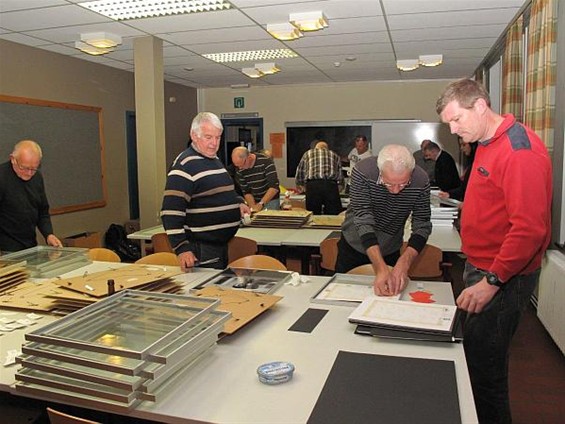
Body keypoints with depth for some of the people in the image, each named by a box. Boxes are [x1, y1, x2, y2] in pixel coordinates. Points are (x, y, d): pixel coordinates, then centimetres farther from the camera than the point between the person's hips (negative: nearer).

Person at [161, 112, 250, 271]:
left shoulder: (215, 160, 13)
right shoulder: (184, 165, -15)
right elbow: (171, 212, -21)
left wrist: (238, 203, 11)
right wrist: (182, 249, -26)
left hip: (224, 244, 9)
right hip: (201, 250, -9)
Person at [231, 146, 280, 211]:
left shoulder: (266, 161, -20)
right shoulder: (239, 170, -8)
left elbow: (274, 187, -25)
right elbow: (246, 192, -2)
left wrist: (260, 204, -29)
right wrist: (253, 206, -17)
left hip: (271, 201, -3)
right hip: (254, 202, 3)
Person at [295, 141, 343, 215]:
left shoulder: (308, 153, 21)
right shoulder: (334, 155, 24)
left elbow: (300, 171, 21)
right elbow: (340, 174, 20)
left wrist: (299, 185, 36)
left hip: (313, 185, 0)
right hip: (330, 185, 0)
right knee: (333, 217, 4)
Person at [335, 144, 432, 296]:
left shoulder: (421, 181, -24)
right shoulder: (362, 172, -31)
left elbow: (422, 226, -21)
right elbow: (363, 221, -34)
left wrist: (404, 263, -37)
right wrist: (381, 268, -43)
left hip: (391, 250, 1)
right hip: (354, 246, -1)